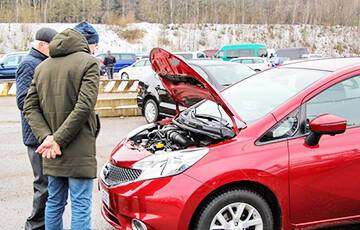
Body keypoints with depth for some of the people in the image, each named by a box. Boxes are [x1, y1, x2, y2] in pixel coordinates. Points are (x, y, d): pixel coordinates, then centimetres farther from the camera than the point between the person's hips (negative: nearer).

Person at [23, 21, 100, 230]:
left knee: (54, 203, 17)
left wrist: (46, 136, -5)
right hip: (78, 150, -6)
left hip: (51, 151, 6)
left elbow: (30, 107, 5)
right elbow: (84, 107, -18)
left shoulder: (43, 66, 13)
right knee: (81, 206, 0)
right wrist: (59, 140, -14)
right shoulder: (89, 63, -8)